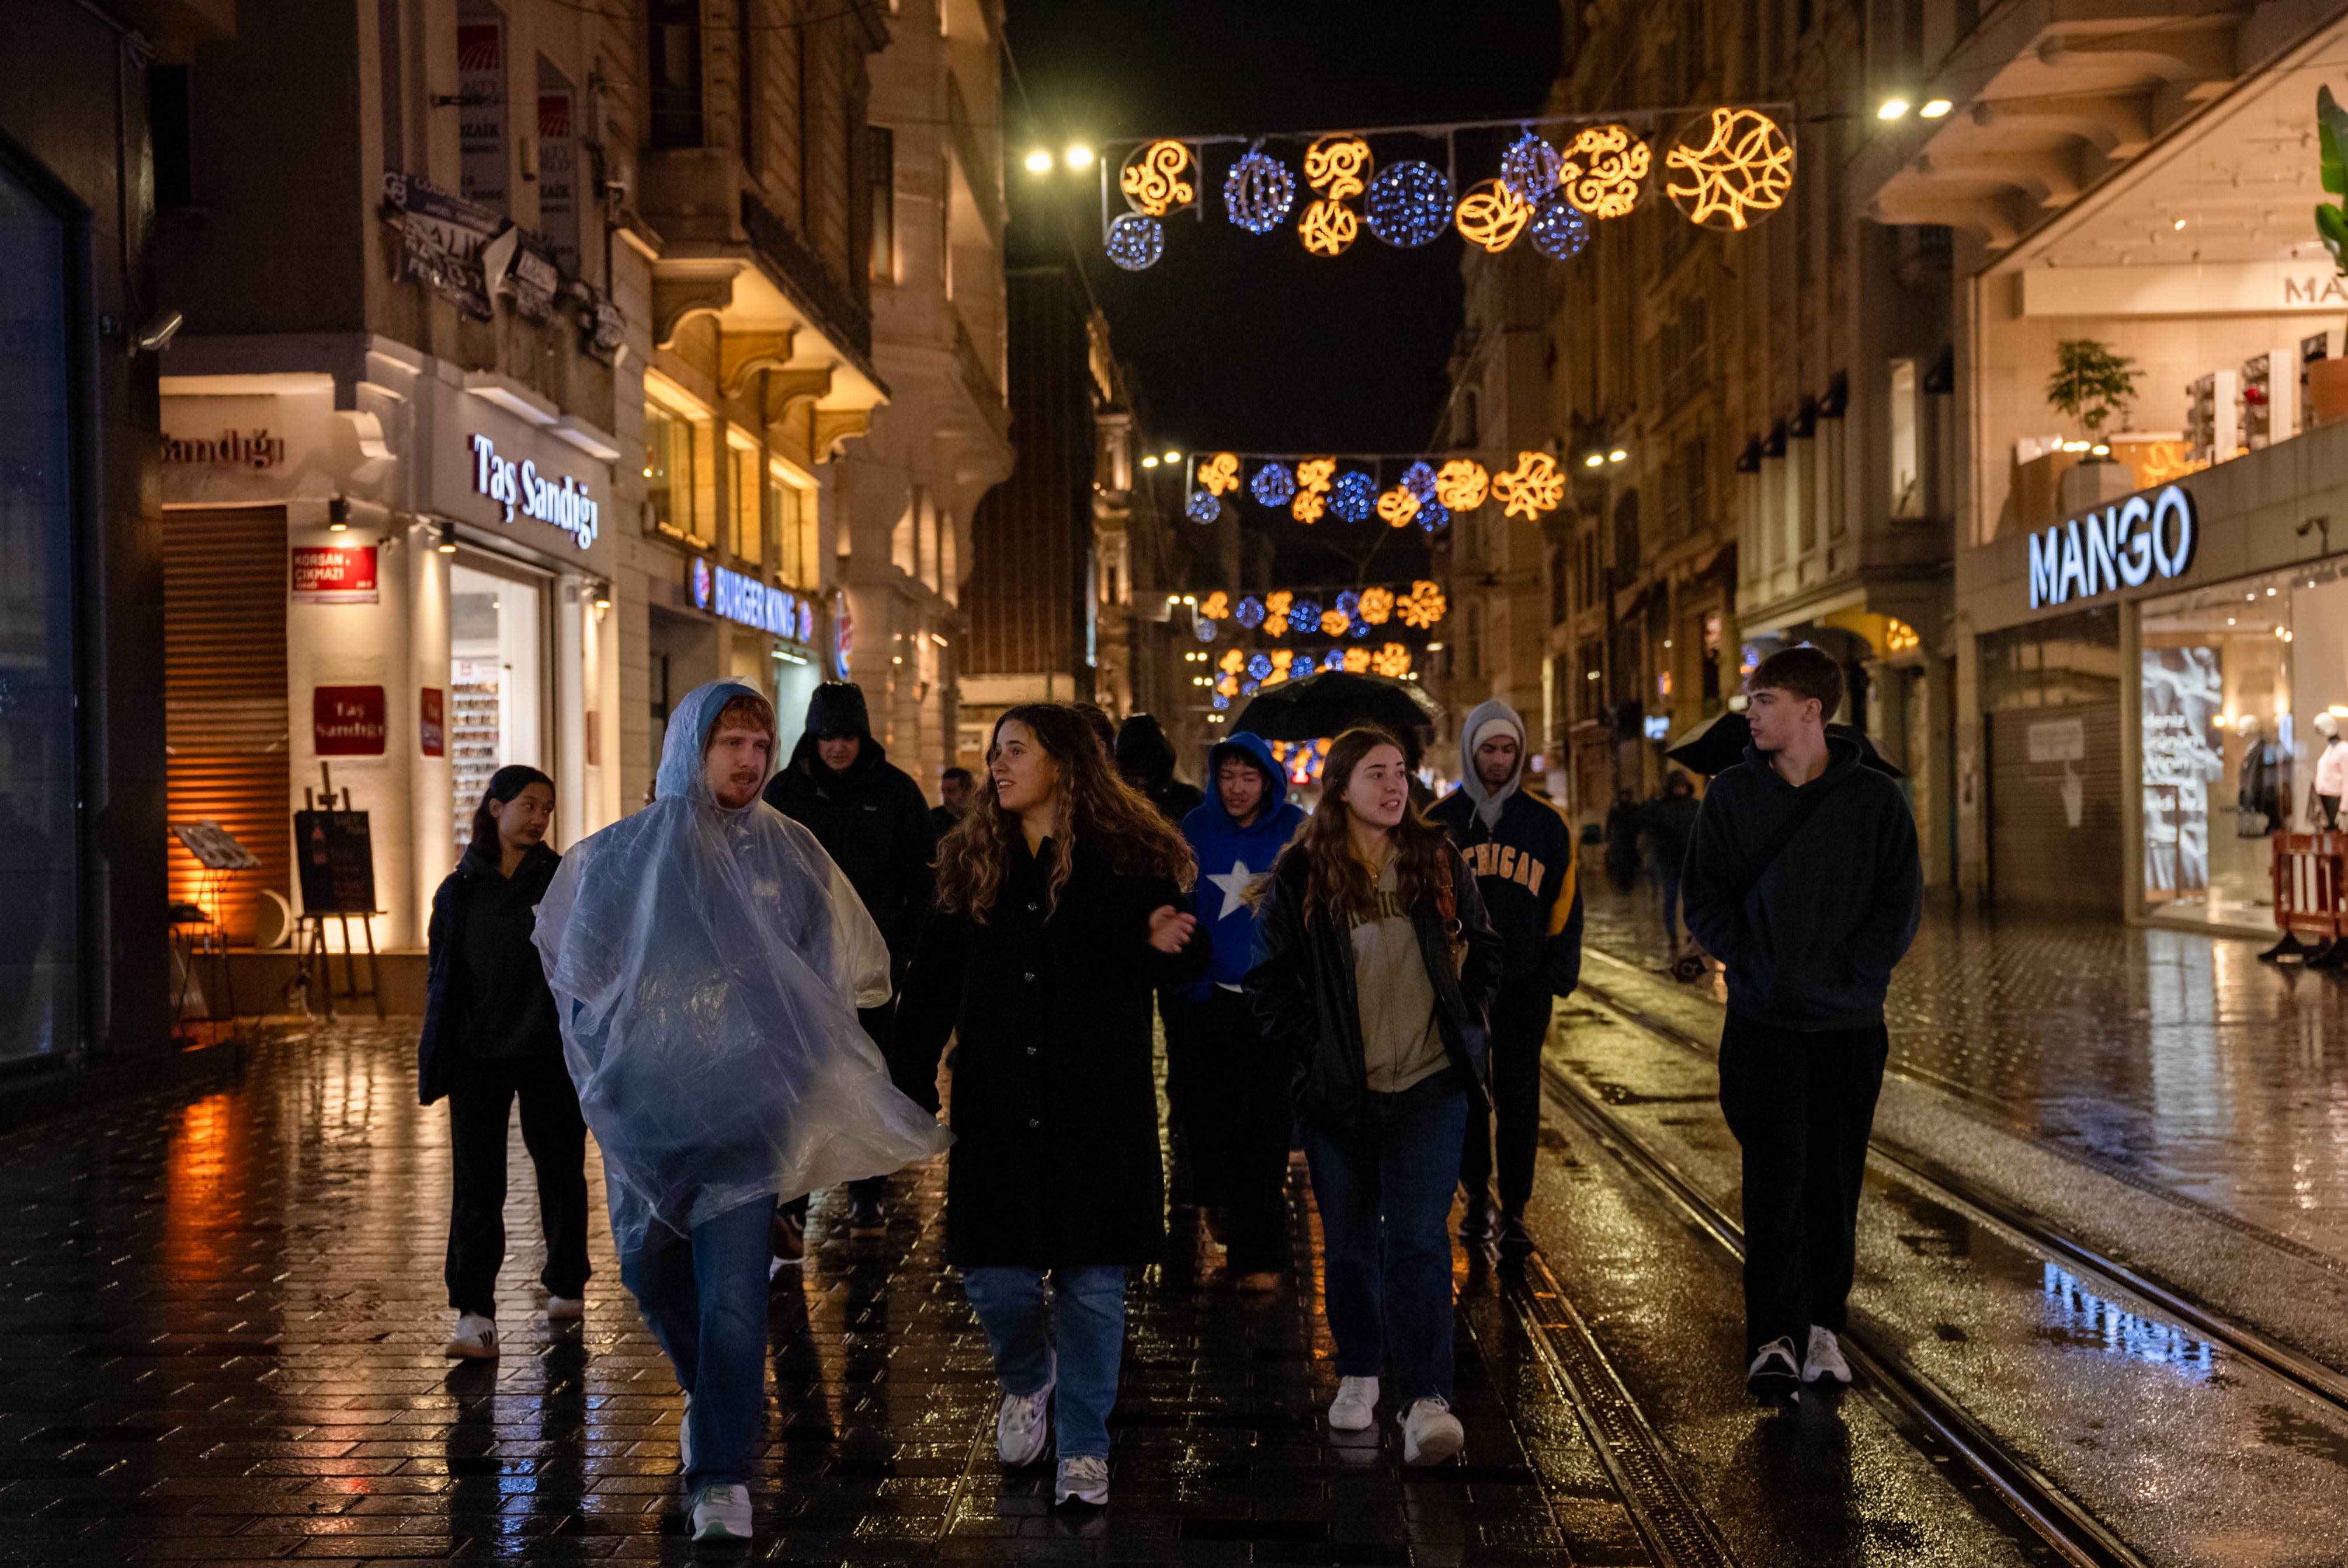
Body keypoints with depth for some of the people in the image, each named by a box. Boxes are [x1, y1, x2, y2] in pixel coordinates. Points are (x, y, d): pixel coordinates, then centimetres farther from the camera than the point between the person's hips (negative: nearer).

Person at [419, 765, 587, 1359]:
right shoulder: (459, 891, 4)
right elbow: (441, 977, 7)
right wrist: (435, 1062, 4)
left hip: (550, 1053, 0)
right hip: (479, 1055, 0)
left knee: (560, 1171, 12)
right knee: (477, 1183, -4)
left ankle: (566, 1285, 30)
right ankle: (474, 1314, -4)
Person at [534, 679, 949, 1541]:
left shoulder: (790, 855, 0)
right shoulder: (620, 854, 1)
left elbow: (839, 979, 8)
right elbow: (574, 972, 12)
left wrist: (789, 1062, 2)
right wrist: (611, 1061, 7)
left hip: (746, 1106, -2)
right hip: (645, 1104, 2)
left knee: (731, 1293, -8)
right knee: (650, 1272, 16)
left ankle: (723, 1479, 1)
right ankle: (715, 1395, 44)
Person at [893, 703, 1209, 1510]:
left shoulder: (1128, 859, -1)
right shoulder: (971, 863, 8)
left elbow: (1186, 963, 5)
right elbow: (931, 987, 7)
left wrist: (1168, 944, -19)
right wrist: (910, 1085, -1)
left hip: (1099, 1109, -2)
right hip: (997, 1108, 3)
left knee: (1092, 1279, 2)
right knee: (993, 1275, 2)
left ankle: (1084, 1450, 18)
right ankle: (1027, 1380, 35)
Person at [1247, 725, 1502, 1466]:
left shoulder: (1437, 859, 4)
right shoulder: (1302, 873, -2)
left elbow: (1484, 949, 15)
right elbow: (1269, 978, 3)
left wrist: (1462, 1020, 5)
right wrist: (1308, 1044, -5)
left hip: (1429, 1081, 0)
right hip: (1339, 1091, 0)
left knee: (1418, 1238, -10)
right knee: (1349, 1241, 11)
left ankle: (1426, 1399, -12)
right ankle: (1358, 1375, 30)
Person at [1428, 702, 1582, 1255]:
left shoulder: (1547, 821, 2)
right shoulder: (1440, 820, 3)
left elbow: (1564, 900, 4)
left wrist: (1561, 973, -2)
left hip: (1523, 983, -1)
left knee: (1517, 1096, 2)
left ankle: (1515, 1209, 9)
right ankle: (1476, 1196, 23)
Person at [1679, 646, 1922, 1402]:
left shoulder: (1875, 799, 0)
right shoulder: (1733, 792, 3)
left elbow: (1901, 902, -1)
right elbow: (1703, 893, 3)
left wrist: (1849, 972, -10)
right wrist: (1749, 961, -9)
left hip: (1851, 1022, 1)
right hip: (1763, 1021, -1)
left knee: (1834, 1183, 9)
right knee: (1774, 1178, -7)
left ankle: (1822, 1325, 21)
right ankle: (1773, 1339, -6)